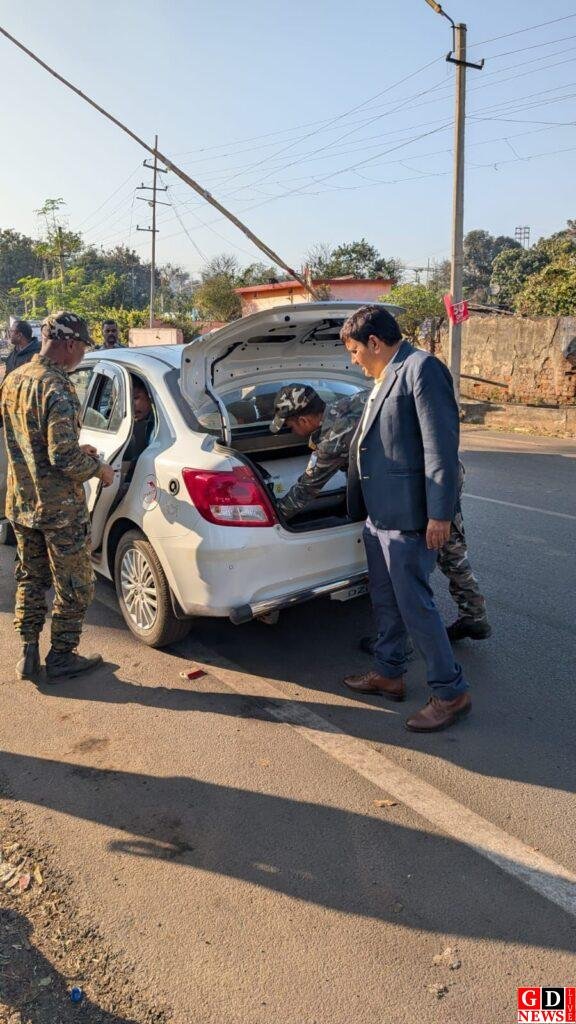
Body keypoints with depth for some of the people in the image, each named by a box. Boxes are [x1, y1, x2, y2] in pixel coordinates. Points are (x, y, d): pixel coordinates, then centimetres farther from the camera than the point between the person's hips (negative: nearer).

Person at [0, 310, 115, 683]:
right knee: (75, 588, 9)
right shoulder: (57, 388, -22)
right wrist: (99, 468, -9)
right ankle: (62, 657, 20)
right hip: (61, 509, -8)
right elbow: (64, 457, -26)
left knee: (31, 579, 20)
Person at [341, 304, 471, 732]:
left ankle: (452, 691, 13)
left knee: (415, 605, -2)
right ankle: (389, 673, 35)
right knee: (385, 600, 19)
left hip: (408, 516, -10)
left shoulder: (422, 368, -14)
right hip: (379, 513, 10)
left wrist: (440, 514, -22)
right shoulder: (386, 377, 16)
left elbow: (441, 445, -20)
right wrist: (360, 502, 27)